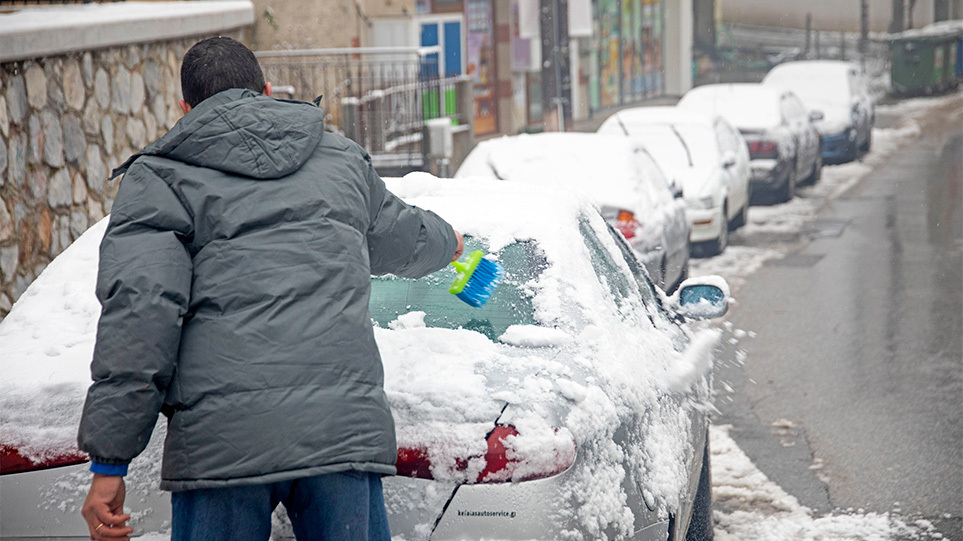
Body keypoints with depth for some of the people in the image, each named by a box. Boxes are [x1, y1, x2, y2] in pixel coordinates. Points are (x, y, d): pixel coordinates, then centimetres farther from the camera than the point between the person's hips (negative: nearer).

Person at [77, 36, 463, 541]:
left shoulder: (158, 177, 9)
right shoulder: (343, 159, 24)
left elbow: (139, 311, -4)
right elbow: (402, 238, 44)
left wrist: (109, 461, -6)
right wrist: (445, 242, 69)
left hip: (221, 442, -3)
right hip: (346, 431, 3)